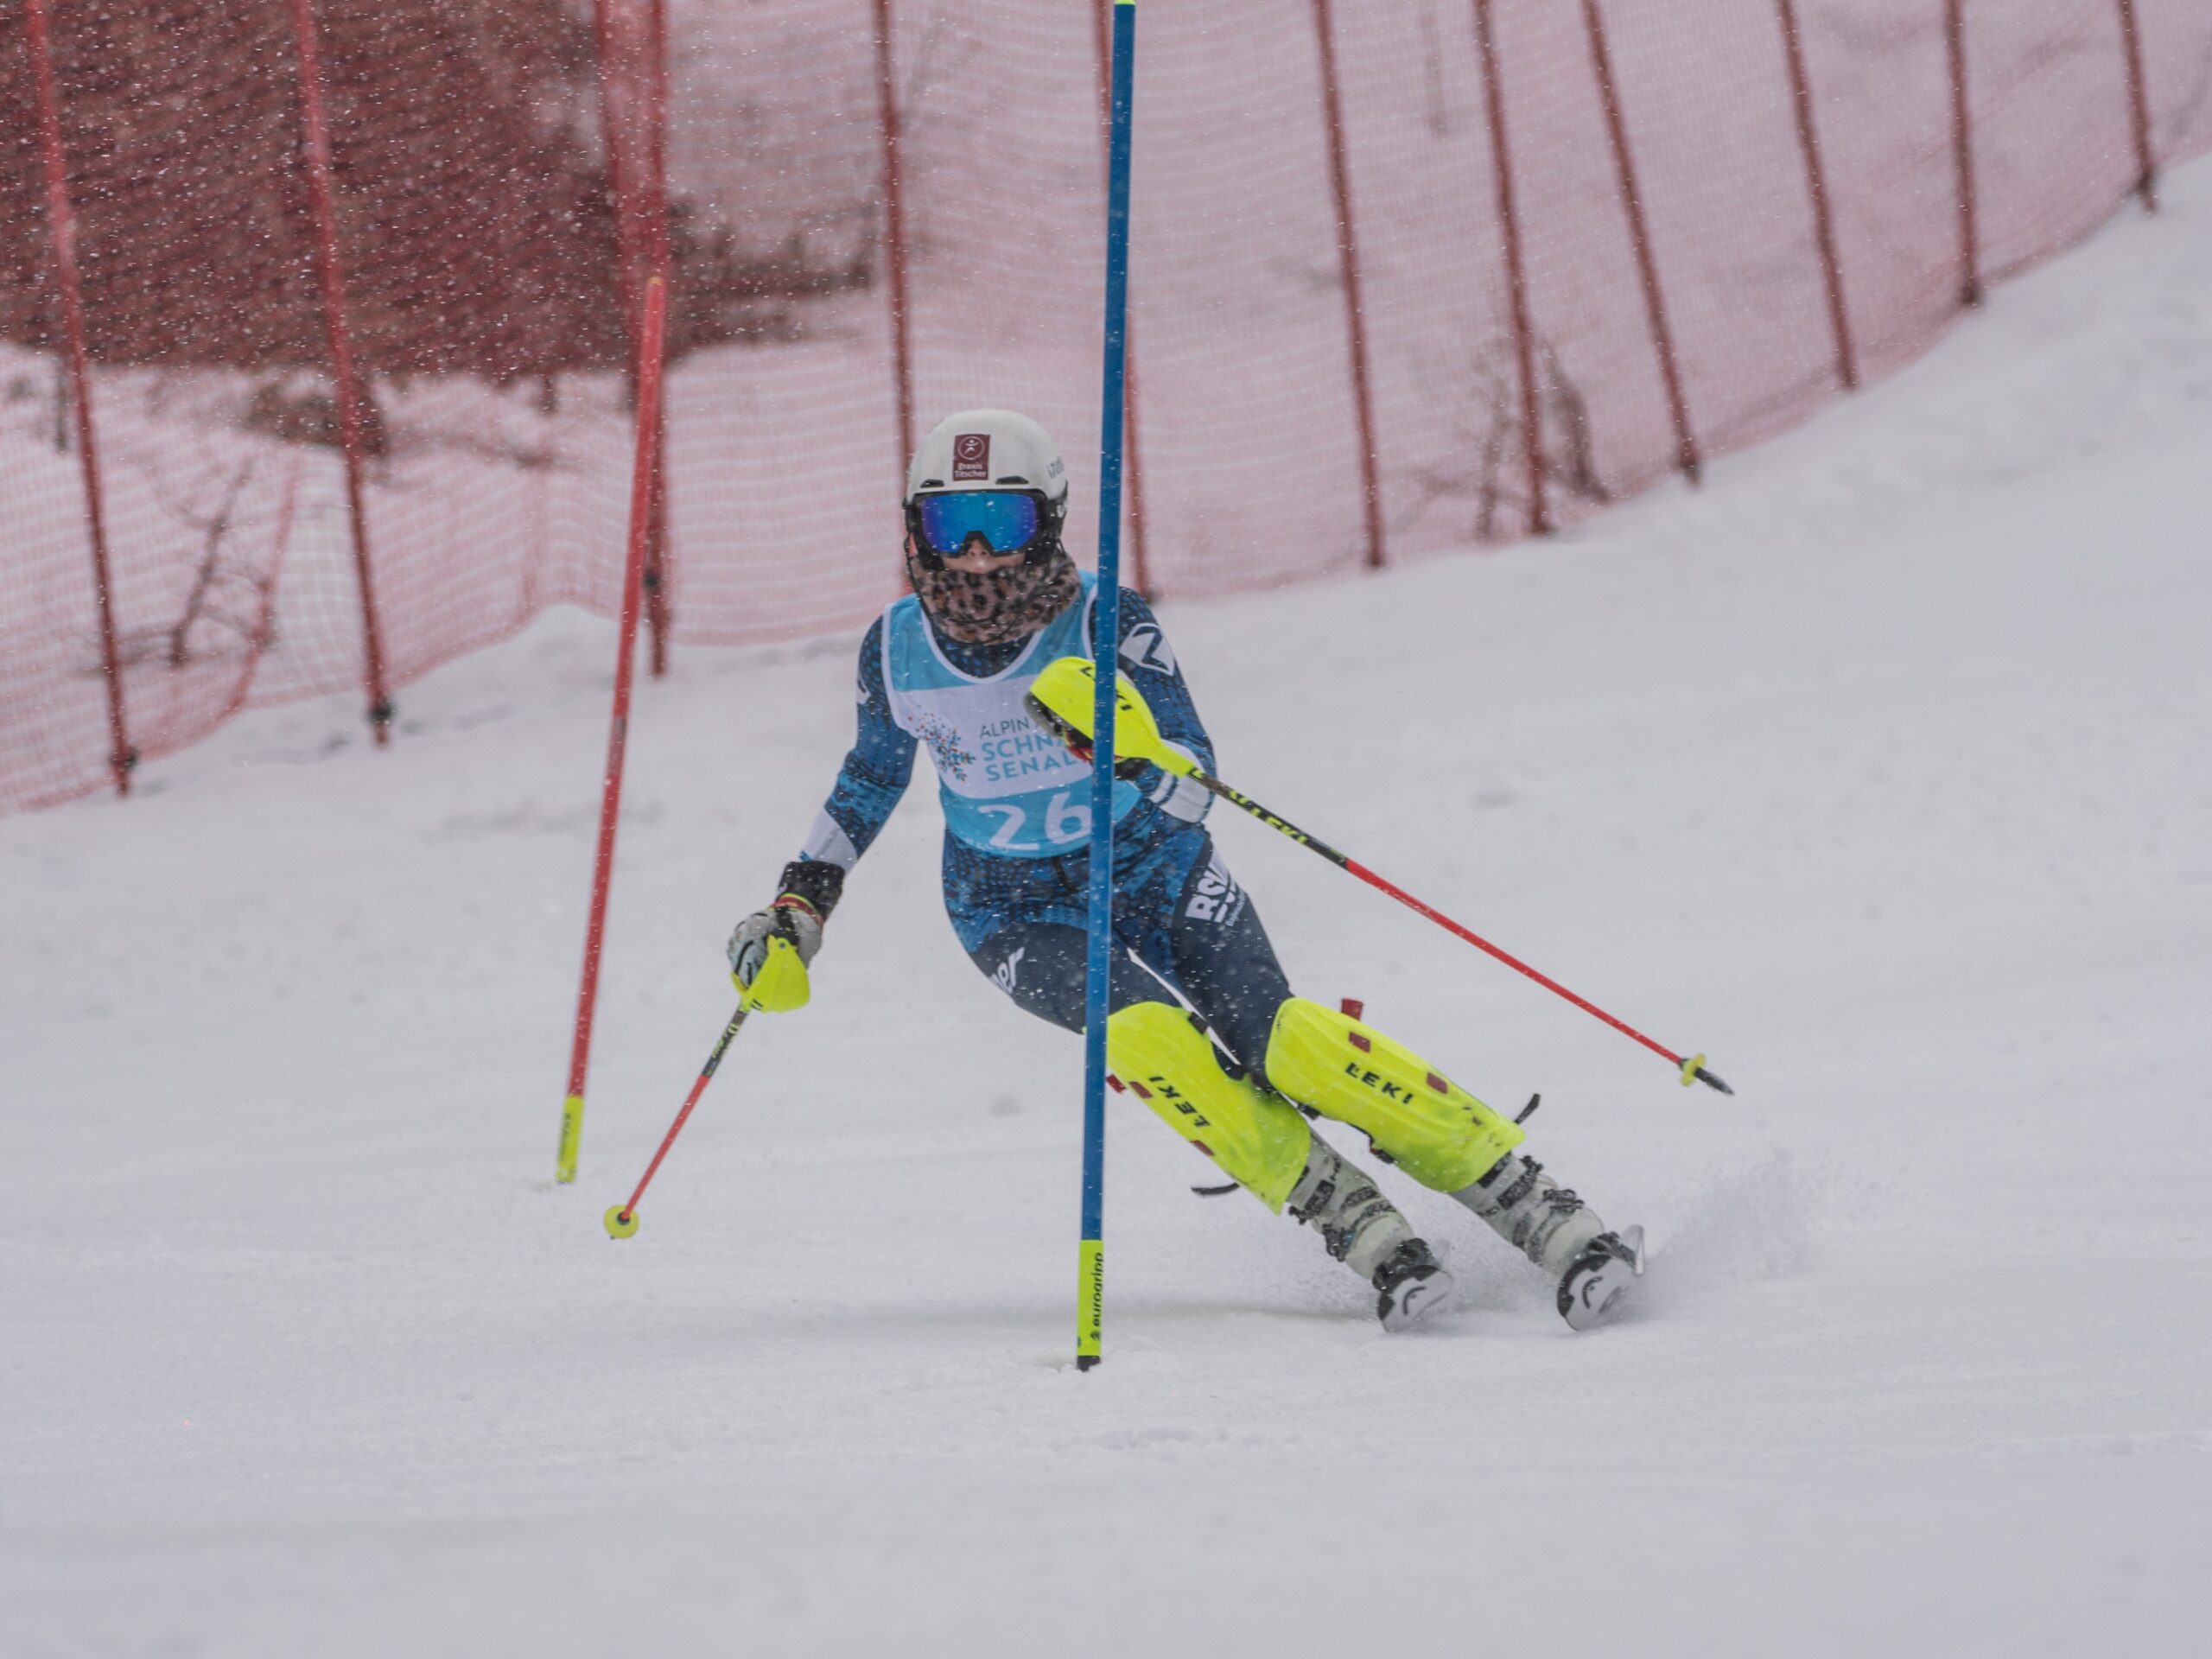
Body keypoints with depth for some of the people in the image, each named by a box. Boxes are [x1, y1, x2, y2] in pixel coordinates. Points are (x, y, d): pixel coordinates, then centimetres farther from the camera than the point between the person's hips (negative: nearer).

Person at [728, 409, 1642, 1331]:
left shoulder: (1105, 624, -20)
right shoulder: (895, 654, -10)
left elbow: (1192, 793, -27)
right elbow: (871, 778, 12)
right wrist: (802, 901, 8)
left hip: (1151, 866, -2)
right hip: (1016, 912, 2)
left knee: (1278, 1040, -23)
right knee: (1147, 1034, -29)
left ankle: (1532, 1207, -17)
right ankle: (1354, 1227, -21)